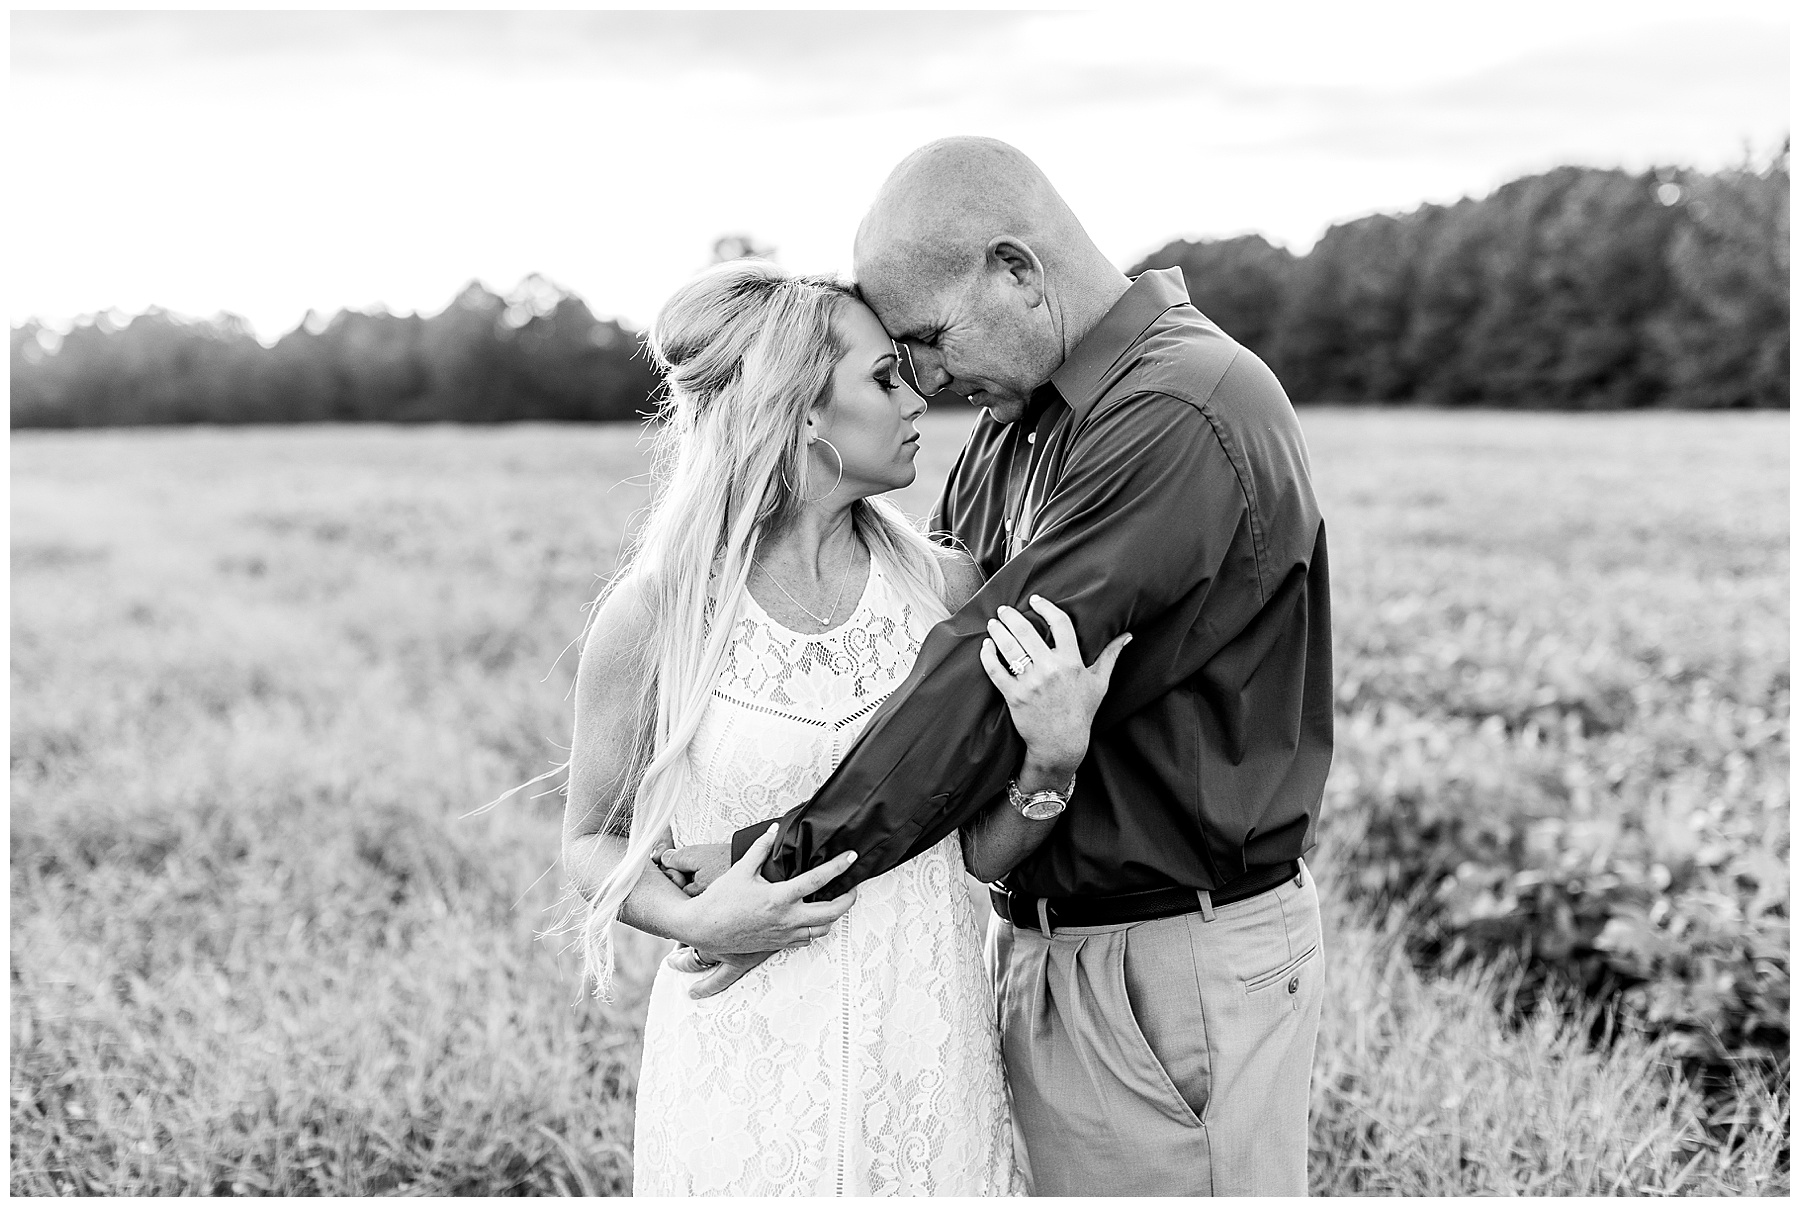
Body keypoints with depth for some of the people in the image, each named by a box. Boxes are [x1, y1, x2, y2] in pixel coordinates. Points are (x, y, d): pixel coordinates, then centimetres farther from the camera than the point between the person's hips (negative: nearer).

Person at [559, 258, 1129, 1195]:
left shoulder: (943, 584, -3)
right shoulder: (654, 614, -10)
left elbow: (982, 850, 3)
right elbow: (591, 842, 4)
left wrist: (1051, 762, -16)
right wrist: (697, 920, -14)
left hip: (928, 1048, 3)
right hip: (744, 1060, -2)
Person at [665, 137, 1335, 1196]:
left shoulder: (1184, 414, -20)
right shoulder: (1019, 419, 10)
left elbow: (1001, 677, -23)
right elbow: (920, 633, 11)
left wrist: (788, 863, -18)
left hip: (1182, 959, -8)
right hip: (1042, 939, 8)